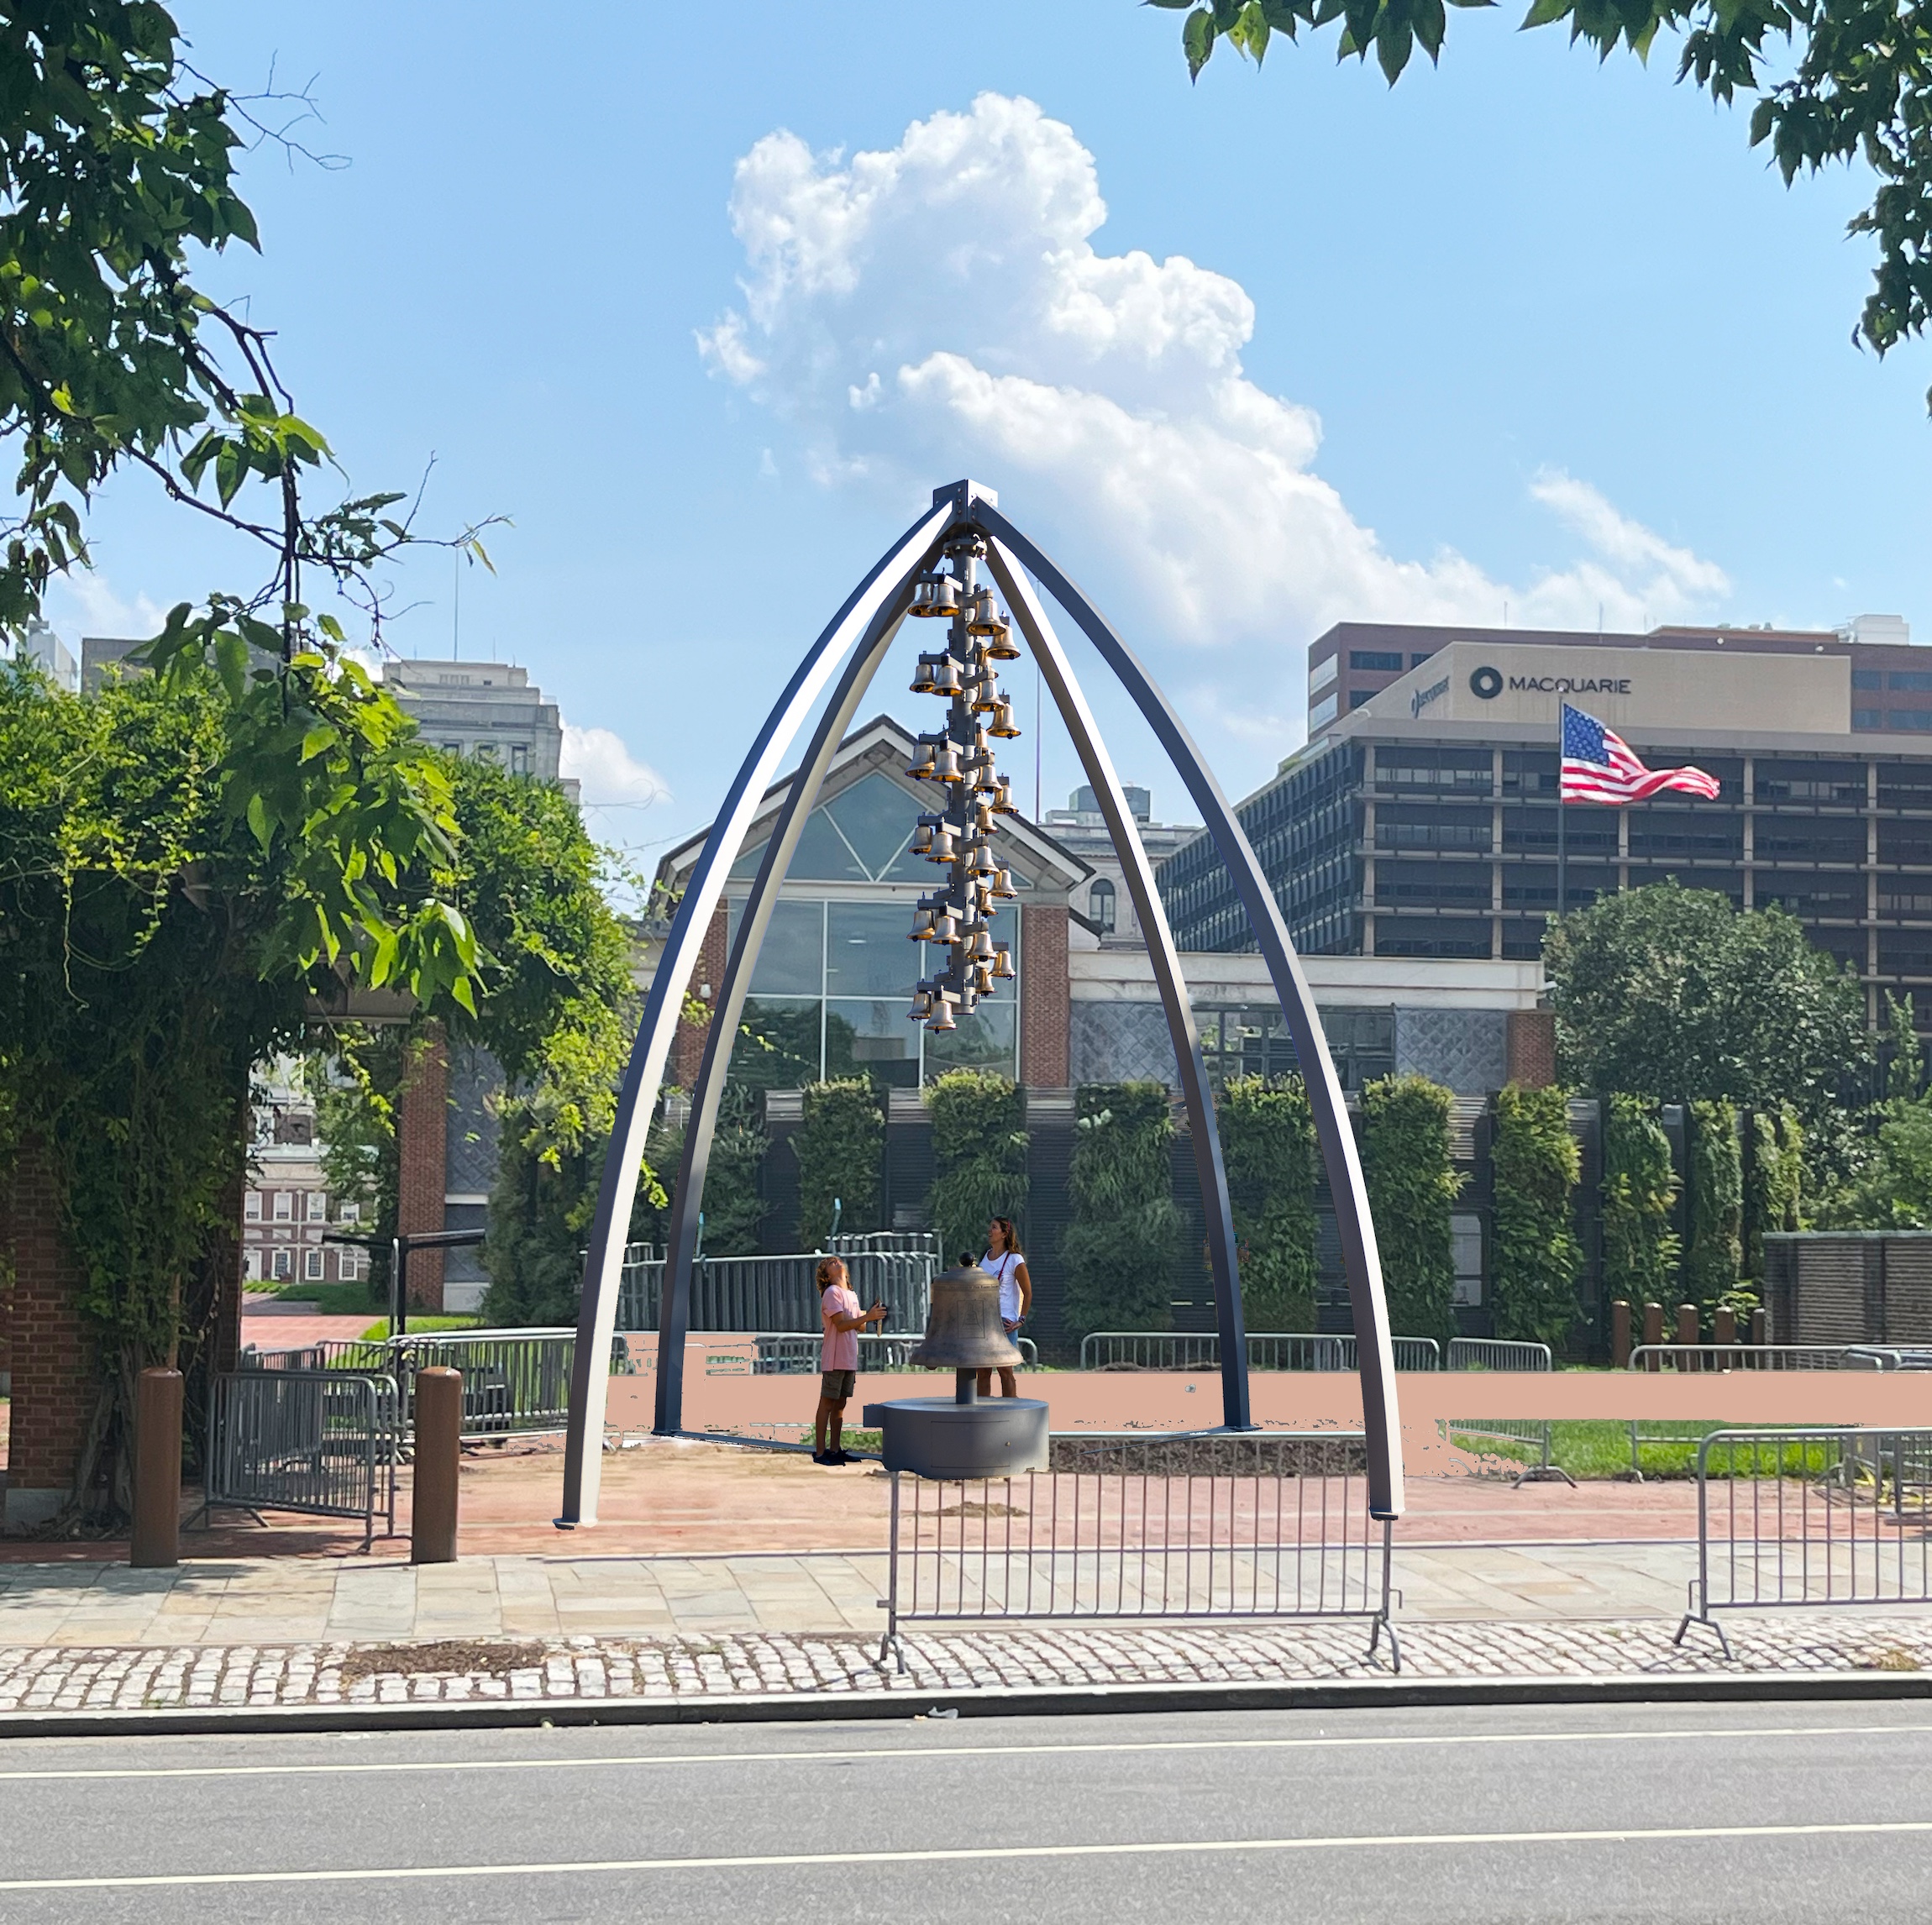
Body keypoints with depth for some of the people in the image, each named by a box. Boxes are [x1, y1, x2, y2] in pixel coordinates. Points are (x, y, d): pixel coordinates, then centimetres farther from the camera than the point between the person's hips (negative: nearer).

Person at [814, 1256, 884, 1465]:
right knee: (827, 1404, -5)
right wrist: (868, 1317, -22)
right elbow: (841, 1324, -18)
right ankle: (819, 1452, -4)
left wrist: (872, 1316, -2)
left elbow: (858, 1327, 17)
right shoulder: (832, 1293, -9)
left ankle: (834, 1450, 15)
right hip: (834, 1360, -8)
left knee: (840, 1405, 10)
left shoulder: (851, 1295, 18)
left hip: (849, 1360, 8)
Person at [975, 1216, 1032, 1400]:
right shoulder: (984, 1257, 11)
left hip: (1004, 1322, -6)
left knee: (1005, 1370, -4)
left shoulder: (1015, 1260, -8)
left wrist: (1021, 1321, -9)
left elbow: (1028, 1293, -5)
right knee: (983, 1371, 6)